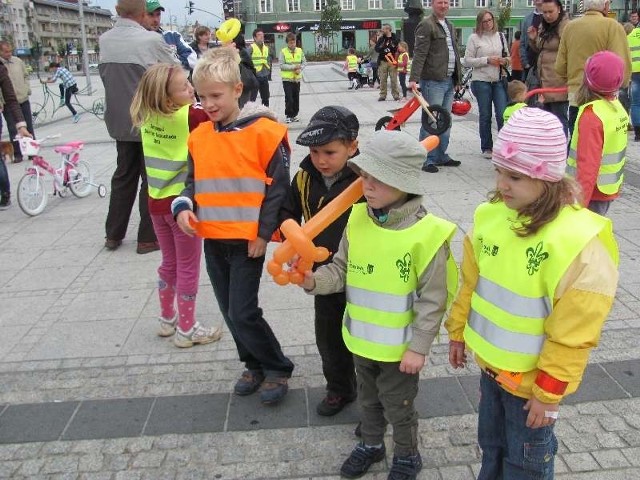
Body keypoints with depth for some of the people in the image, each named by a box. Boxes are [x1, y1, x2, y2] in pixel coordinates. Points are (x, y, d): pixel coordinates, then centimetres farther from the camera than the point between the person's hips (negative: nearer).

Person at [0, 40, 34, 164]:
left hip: (23, 100, 4)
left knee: (29, 127, 10)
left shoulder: (17, 61, 4)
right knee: (13, 130, 1)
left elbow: (26, 76, 16)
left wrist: (27, 89, 4)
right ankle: (17, 154, 9)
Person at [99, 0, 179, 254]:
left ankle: (113, 235, 24)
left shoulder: (104, 40, 0)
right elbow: (176, 70, -2)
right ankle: (147, 238, 12)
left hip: (119, 121, 5)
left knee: (123, 175, 17)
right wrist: (170, 48, 16)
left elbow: (104, 73, 8)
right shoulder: (152, 40, -16)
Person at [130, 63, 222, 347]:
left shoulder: (147, 116, -2)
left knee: (169, 263, 22)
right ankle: (186, 330, 15)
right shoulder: (191, 116, -20)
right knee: (188, 268, 6)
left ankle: (167, 319, 35)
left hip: (157, 201, 6)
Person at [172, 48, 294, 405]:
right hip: (213, 239, 6)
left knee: (243, 313, -5)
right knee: (230, 311, 14)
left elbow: (278, 186, -10)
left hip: (248, 239, -6)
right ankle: (255, 365, 35)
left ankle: (277, 368, 18)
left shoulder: (263, 131, -12)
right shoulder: (199, 136, 5)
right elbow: (193, 181, 14)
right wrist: (183, 206, -7)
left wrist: (263, 233, -12)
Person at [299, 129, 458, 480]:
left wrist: (419, 347, -15)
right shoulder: (358, 218, -7)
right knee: (368, 399, 27)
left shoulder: (426, 233, -23)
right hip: (361, 338, 5)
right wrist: (314, 280, -19)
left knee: (398, 406, 17)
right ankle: (371, 444, 52)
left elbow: (433, 299, -18)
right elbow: (341, 269, 1)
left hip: (399, 346, -5)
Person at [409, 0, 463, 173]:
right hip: (433, 81, -8)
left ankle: (441, 156, 22)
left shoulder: (450, 26, 19)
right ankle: (427, 159, 1)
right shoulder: (426, 25, -8)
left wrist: (458, 78, 21)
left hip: (449, 81, 9)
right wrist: (413, 79, -25)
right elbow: (419, 54, -16)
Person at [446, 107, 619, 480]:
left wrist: (549, 393, -16)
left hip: (531, 379, -5)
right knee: (491, 443, 27)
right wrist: (458, 332, 12)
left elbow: (573, 333, -21)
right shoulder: (492, 215, -8)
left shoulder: (580, 242, -26)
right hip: (490, 362, 6)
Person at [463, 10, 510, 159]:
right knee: (485, 116, 6)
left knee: (503, 114, -6)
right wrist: (487, 60, -14)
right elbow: (467, 61, -6)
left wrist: (505, 61, -4)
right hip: (481, 81, -2)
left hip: (500, 81, 2)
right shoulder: (474, 38, -1)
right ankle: (486, 148, 17)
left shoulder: (500, 36, 10)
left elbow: (507, 57, 19)